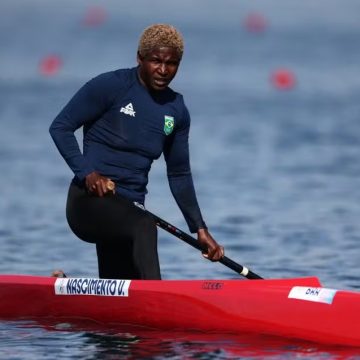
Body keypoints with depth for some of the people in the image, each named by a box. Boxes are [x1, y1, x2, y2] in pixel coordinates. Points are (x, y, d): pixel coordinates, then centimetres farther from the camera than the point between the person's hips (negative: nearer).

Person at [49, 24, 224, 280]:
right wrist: (86, 172, -17)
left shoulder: (177, 111, 12)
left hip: (130, 206, 7)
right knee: (144, 226, -36)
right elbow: (60, 127, -3)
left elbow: (179, 175, 19)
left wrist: (200, 229, 12)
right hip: (90, 200, -7)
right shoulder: (110, 86, -4)